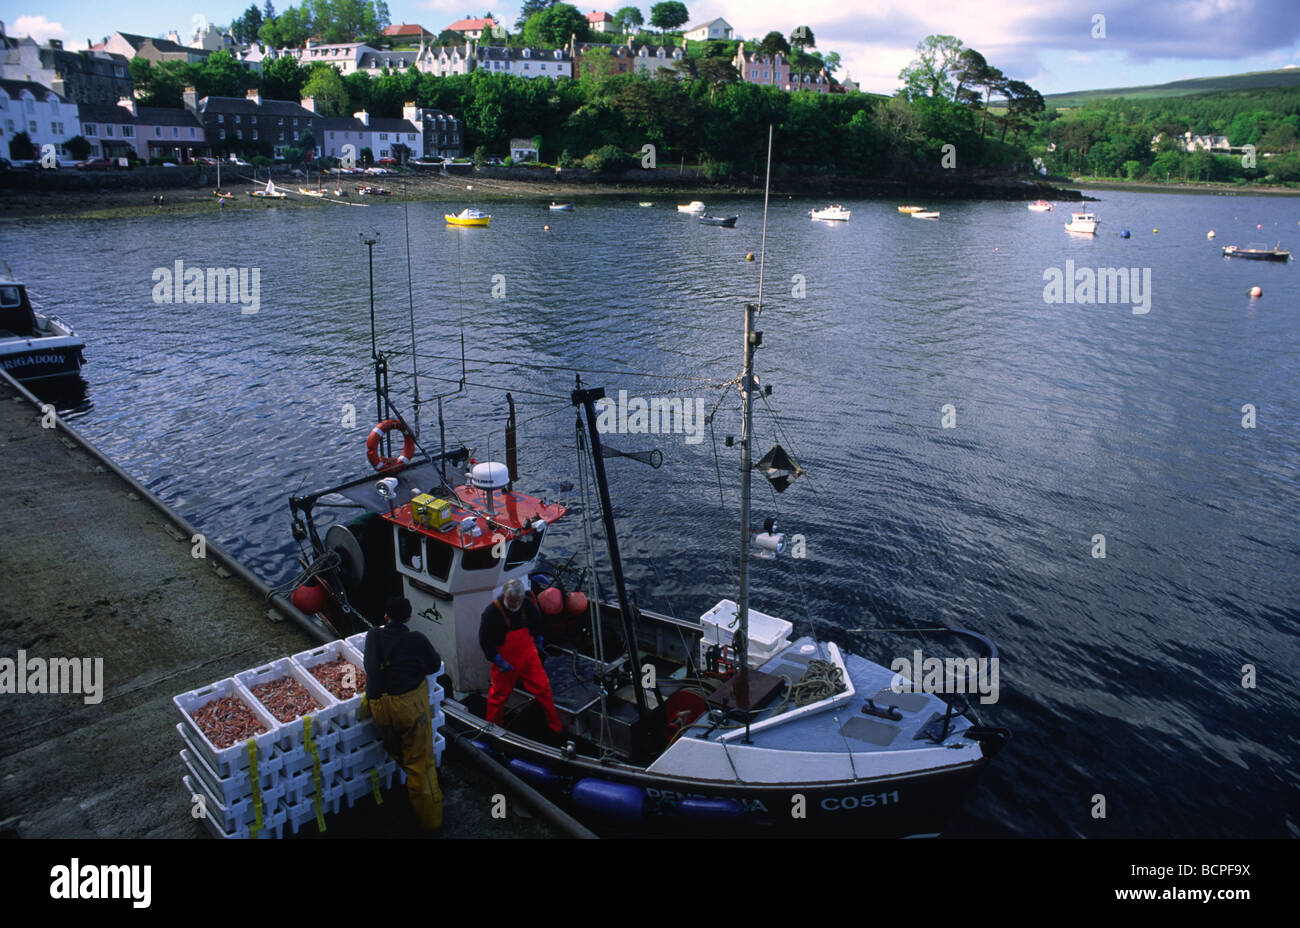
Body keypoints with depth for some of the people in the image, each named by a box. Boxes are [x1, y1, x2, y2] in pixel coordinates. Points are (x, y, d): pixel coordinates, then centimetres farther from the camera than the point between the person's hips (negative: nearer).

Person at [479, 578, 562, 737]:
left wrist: (538, 645, 17)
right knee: (499, 695, 10)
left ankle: (555, 728, 22)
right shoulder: (491, 613, -21)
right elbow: (484, 642, -14)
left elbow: (537, 624, 13)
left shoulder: (527, 606, -9)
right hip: (505, 661, -3)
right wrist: (500, 663, -15)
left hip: (529, 657, 3)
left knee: (543, 688, 6)